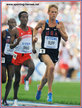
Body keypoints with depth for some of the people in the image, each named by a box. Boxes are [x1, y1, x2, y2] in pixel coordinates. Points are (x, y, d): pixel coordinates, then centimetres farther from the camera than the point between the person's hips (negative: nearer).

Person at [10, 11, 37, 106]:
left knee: (32, 67, -33)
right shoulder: (16, 31, -8)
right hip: (18, 55, -2)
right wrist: (17, 43, -29)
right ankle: (15, 99, 15)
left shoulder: (30, 30, 4)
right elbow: (11, 46, -8)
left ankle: (26, 80, -3)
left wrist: (33, 48, 2)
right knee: (17, 79, 4)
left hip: (27, 55, 2)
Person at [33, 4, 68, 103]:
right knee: (51, 66, -32)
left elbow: (66, 39, 1)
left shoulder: (60, 24, 2)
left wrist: (59, 29, -12)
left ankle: (40, 88, 44)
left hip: (54, 53, 3)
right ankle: (50, 92, -24)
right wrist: (34, 36, 4)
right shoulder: (43, 23, 0)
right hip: (44, 51, -3)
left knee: (47, 76, 11)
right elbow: (36, 28, 22)